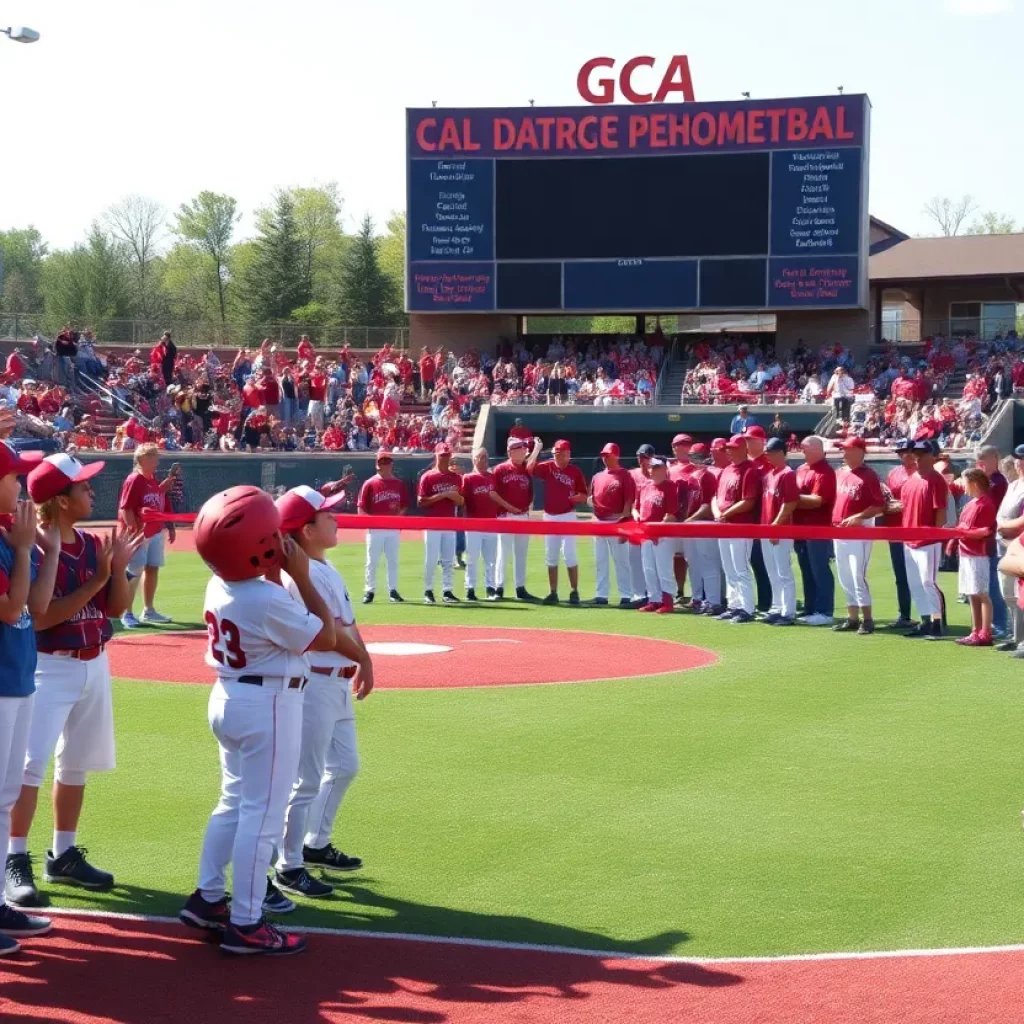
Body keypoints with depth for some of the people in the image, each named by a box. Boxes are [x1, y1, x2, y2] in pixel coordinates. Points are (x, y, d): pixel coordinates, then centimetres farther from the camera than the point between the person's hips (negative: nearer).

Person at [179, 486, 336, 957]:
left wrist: (286, 575, 3)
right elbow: (326, 637, -13)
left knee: (234, 803, 21)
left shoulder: (219, 586, 0)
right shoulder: (270, 600, -24)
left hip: (228, 697, 9)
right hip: (269, 705, -9)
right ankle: (245, 924, 3)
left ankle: (208, 898, 28)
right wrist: (301, 576, -12)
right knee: (262, 816, -2)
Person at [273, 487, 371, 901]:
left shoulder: (327, 570, 11)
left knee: (344, 766, 21)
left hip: (338, 682, 10)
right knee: (307, 781, -4)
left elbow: (348, 622, 13)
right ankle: (289, 868, 5)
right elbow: (331, 632, -21)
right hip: (312, 684, -10)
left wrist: (362, 662, 2)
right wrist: (362, 657, -6)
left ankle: (316, 844, 35)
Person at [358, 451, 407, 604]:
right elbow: (361, 509, -3)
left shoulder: (399, 484, 7)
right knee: (372, 562, 2)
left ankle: (392, 590, 13)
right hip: (375, 528, -3)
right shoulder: (370, 484, -2)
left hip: (393, 529, 3)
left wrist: (398, 514, -7)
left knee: (393, 561, 7)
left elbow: (404, 506, 13)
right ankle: (369, 591, 7)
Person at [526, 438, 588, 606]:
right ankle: (553, 592, 14)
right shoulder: (547, 467, 2)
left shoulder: (576, 472, -3)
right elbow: (529, 468, -13)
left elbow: (584, 497, -1)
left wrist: (576, 498, -22)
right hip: (549, 517, 4)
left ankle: (574, 591, 0)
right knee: (551, 556, 8)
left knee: (569, 555, -7)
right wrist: (536, 449, -14)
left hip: (567, 517, -4)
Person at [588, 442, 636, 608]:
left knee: (621, 560, -4)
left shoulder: (625, 476, -5)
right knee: (600, 561, 9)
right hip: (599, 523, 7)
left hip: (616, 524, -7)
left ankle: (626, 596, -1)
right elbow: (592, 499, 20)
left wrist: (624, 523, -15)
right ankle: (601, 596, 14)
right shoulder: (597, 477, 13)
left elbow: (629, 501, -10)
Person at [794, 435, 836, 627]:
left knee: (820, 571, -5)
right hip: (801, 528, 9)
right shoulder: (801, 470, 15)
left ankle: (824, 613, -2)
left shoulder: (825, 472, -12)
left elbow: (817, 500, -20)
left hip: (818, 529, -9)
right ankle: (810, 611, 19)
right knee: (807, 571, 13)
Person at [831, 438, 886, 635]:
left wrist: (858, 517, -22)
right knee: (845, 578, 11)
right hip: (839, 531, 8)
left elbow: (879, 506, -14)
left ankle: (867, 619, -6)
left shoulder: (868, 476, -11)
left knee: (858, 576, -11)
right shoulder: (840, 474, 12)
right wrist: (835, 519, 10)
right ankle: (852, 619, 18)